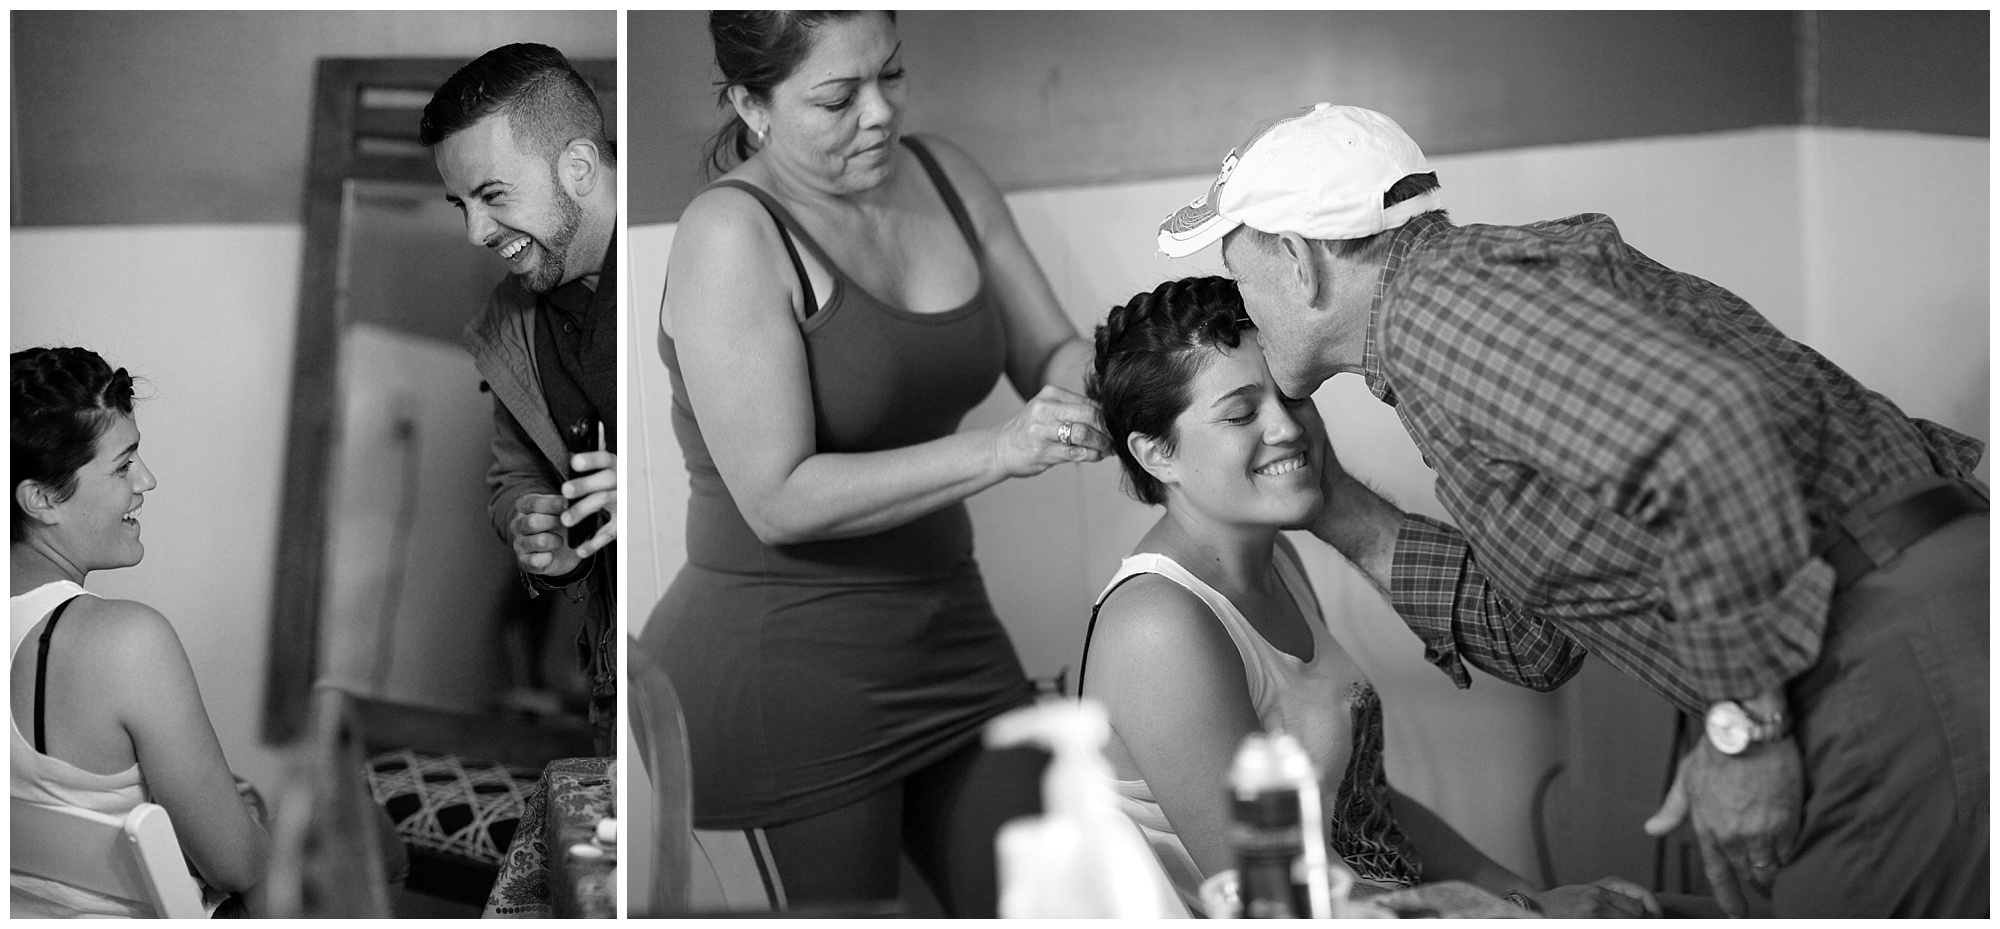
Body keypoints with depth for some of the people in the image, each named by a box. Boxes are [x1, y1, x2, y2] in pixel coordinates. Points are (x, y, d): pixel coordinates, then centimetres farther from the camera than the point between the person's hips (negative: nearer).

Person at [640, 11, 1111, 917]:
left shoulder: (942, 175, 5)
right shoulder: (733, 234, -17)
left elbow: (1053, 351, 10)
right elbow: (780, 501, -21)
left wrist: (1083, 397, -14)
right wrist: (993, 452, -27)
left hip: (946, 634, 7)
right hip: (783, 662, -7)